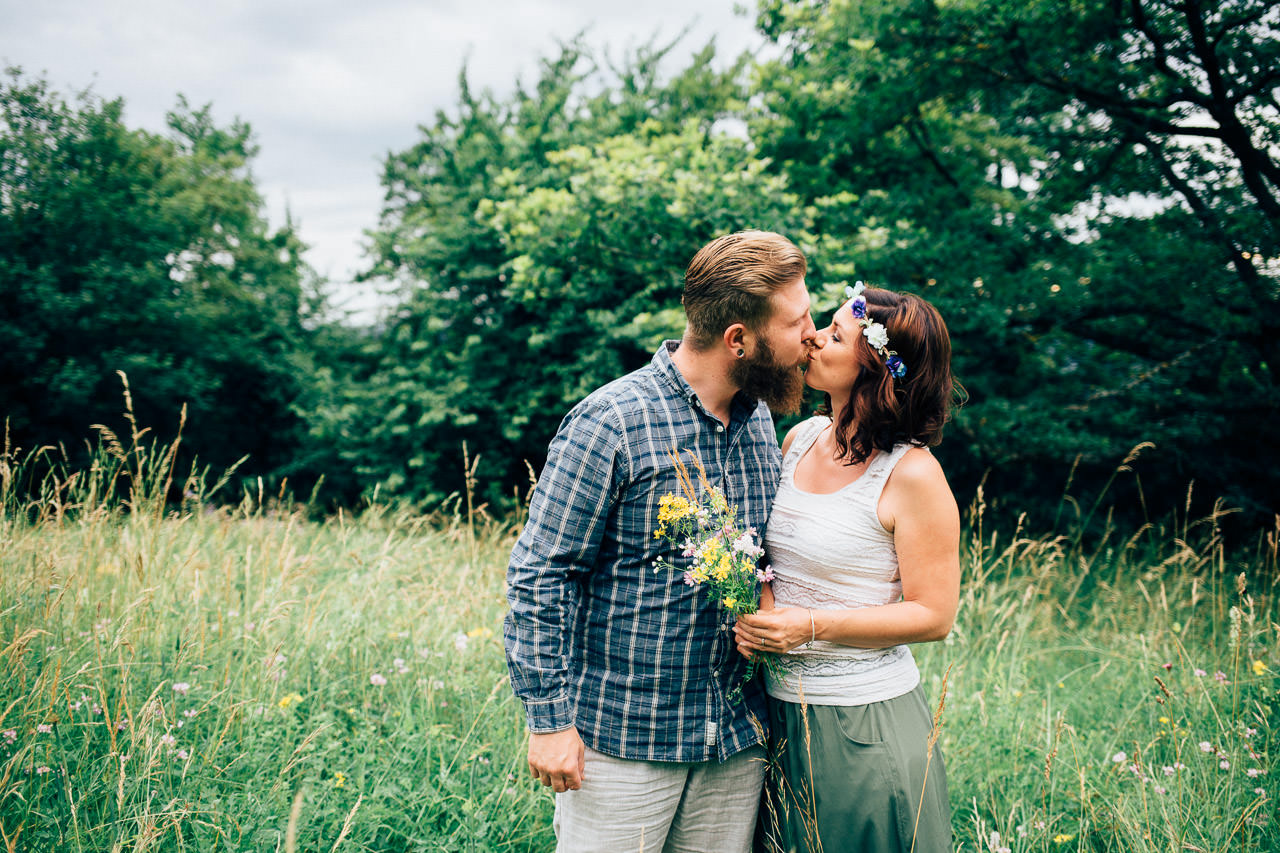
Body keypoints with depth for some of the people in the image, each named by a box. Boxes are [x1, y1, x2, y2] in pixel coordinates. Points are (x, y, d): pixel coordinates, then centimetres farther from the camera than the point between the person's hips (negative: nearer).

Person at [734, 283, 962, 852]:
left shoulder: (912, 475, -16)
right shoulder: (801, 439, 3)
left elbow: (934, 616, -13)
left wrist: (811, 626, -19)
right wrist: (758, 604, -6)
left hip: (864, 722, -6)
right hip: (779, 708, 6)